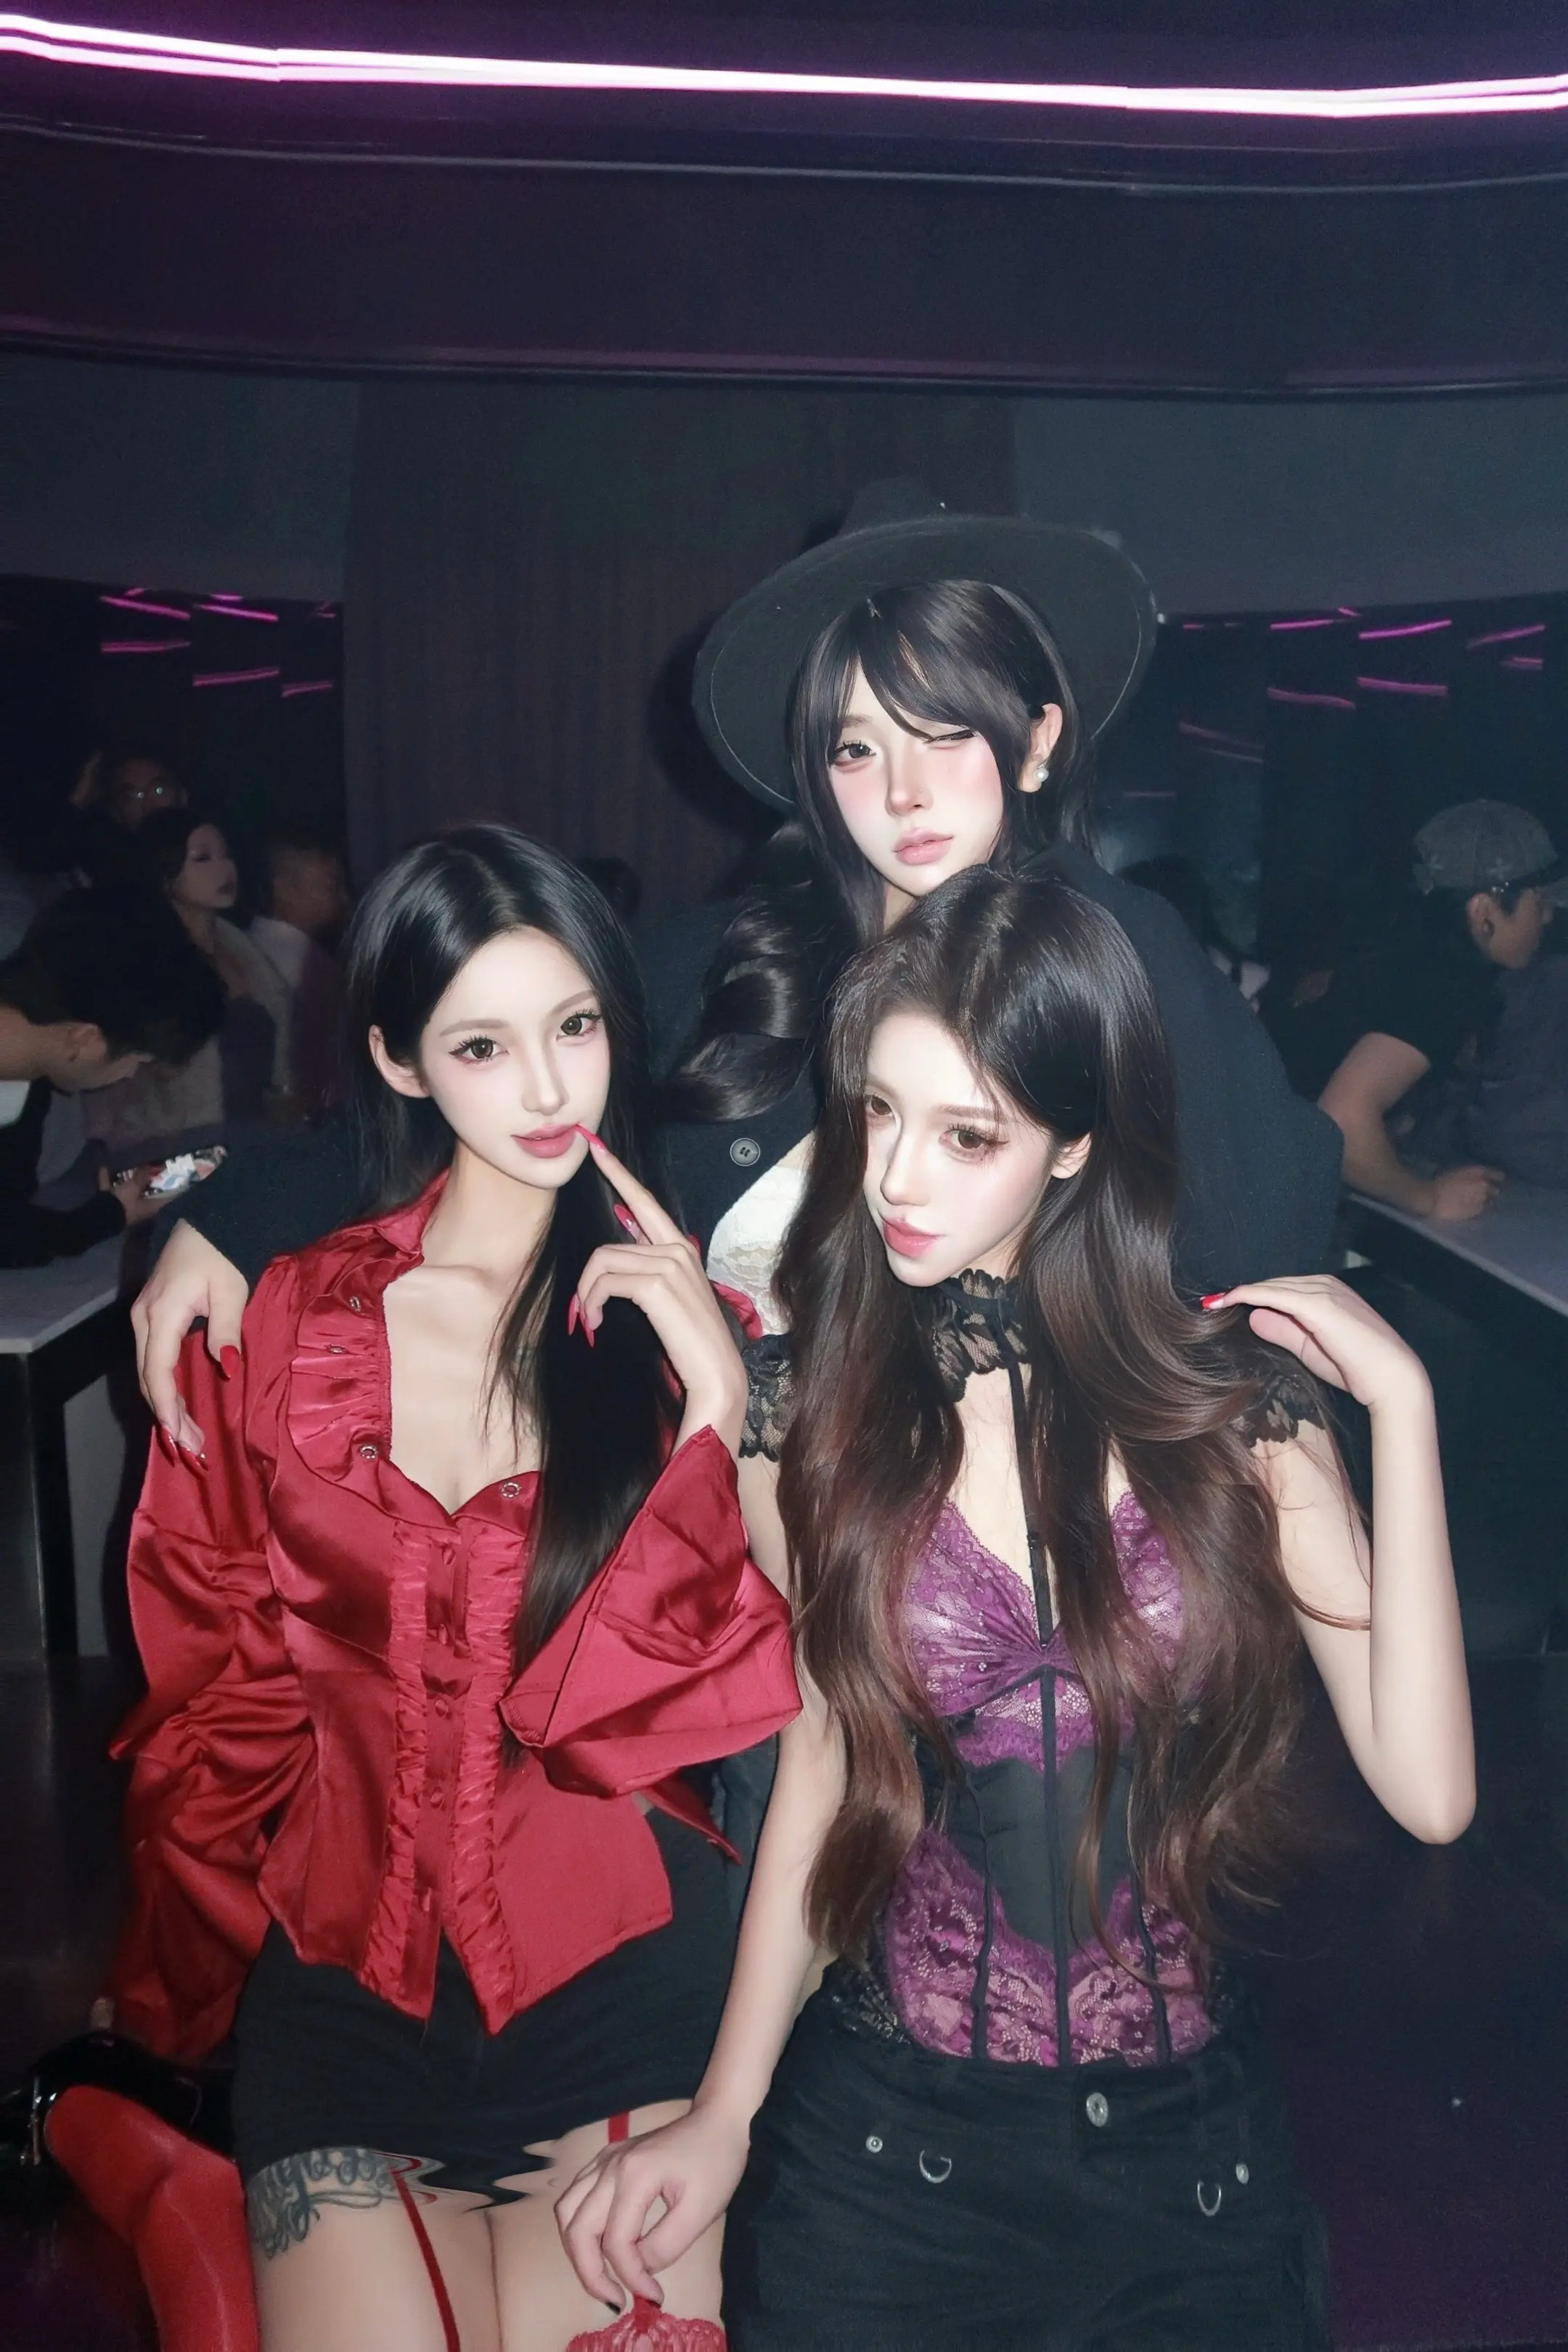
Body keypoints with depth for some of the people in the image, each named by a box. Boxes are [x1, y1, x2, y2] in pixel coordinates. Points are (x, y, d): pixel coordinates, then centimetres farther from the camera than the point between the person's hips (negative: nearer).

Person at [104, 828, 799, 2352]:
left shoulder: (679, 1309, -1)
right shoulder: (279, 1320, -1)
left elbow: (730, 1681, -10)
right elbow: (214, 1680, 9)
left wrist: (717, 1396, -18)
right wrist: (201, 1984, 10)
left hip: (610, 1954, 0)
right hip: (340, 1950, 1)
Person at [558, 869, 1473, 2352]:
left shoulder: (1236, 1394, -8)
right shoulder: (804, 1408, -7)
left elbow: (1425, 1786, -14)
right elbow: (822, 1765, -1)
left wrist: (1401, 1401, -17)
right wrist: (723, 2116, -7)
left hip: (1183, 2136, 1)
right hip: (883, 2130, 0)